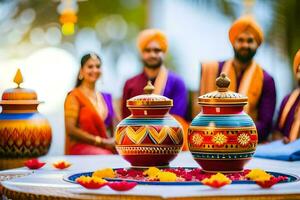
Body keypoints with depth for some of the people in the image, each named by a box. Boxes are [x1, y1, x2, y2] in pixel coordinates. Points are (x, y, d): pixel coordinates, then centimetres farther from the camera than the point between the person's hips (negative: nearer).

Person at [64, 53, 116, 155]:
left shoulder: (105, 97, 19)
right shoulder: (74, 96, 1)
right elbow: (70, 129, -7)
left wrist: (113, 141, 0)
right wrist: (100, 141, -11)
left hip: (106, 148, 6)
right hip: (81, 147, -6)